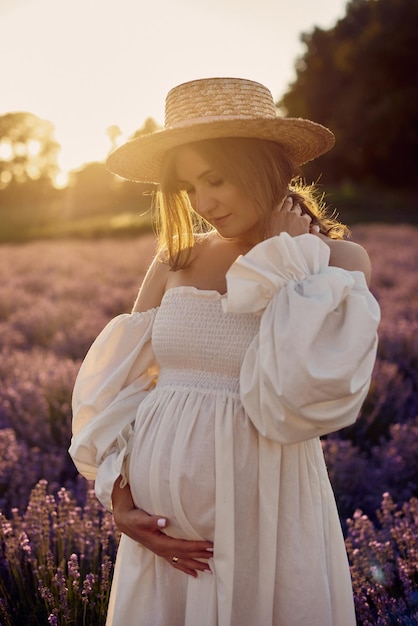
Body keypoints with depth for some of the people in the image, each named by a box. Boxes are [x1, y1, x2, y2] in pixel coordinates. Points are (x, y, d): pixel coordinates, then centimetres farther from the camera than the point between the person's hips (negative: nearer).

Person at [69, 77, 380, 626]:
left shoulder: (338, 262, -5)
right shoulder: (175, 260, 4)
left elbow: (303, 399, -19)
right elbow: (117, 385, 5)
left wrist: (290, 258, -11)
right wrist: (120, 497, -7)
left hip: (263, 510, -3)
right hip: (162, 514, 3)